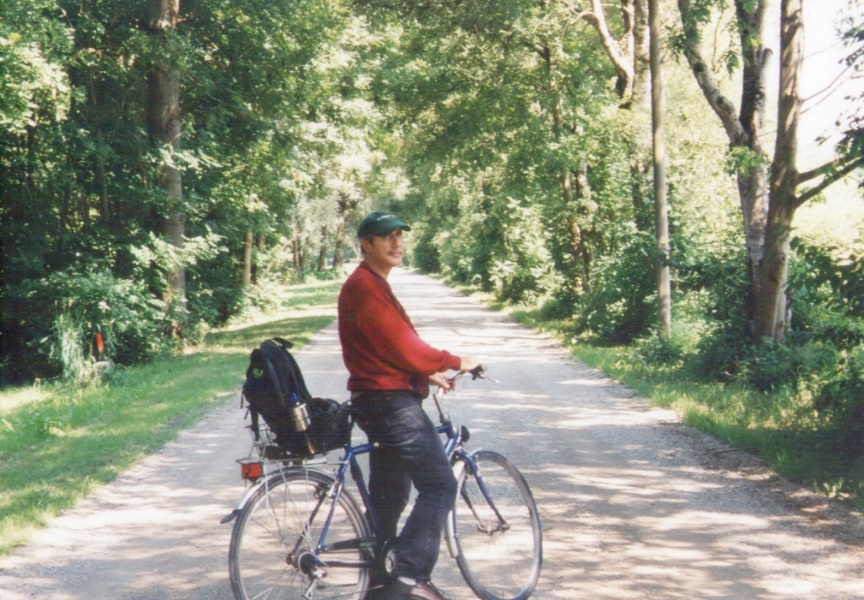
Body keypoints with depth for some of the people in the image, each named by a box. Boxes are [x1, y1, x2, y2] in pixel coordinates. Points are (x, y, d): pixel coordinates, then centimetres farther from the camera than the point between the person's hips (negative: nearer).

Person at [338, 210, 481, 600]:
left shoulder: (373, 284, 20)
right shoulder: (364, 286, -15)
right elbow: (400, 346, -19)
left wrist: (428, 374, 16)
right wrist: (455, 362, -9)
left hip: (381, 402, 11)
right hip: (390, 401, -11)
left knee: (389, 495, 14)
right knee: (439, 485, -12)